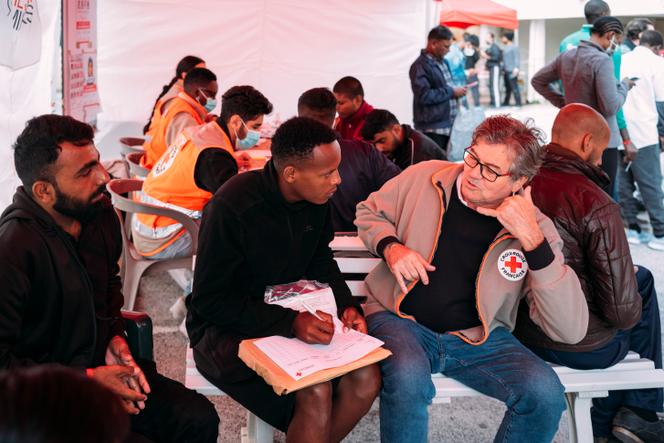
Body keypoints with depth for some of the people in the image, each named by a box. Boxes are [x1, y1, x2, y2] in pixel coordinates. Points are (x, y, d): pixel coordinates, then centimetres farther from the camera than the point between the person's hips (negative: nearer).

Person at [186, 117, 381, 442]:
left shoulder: (316, 199, -5)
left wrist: (346, 305, -7)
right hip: (227, 327, -6)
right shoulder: (233, 207, -24)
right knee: (315, 392, -29)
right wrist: (288, 322, -30)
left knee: (366, 380, -15)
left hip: (292, 316, 6)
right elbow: (209, 300, -21)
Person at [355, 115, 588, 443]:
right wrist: (390, 247, -9)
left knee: (545, 392, -26)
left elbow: (571, 331, -18)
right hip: (400, 319, -1)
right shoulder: (424, 177, -5)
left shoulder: (534, 228, -8)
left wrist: (532, 240, -25)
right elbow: (369, 212, 15)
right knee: (408, 377, -37)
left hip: (479, 338, 1)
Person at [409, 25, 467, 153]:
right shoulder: (421, 66, -14)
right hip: (432, 129, -9)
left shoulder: (443, 62, 14)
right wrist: (451, 92, -16)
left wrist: (456, 91, 6)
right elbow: (424, 96, -23)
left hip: (448, 125, 9)